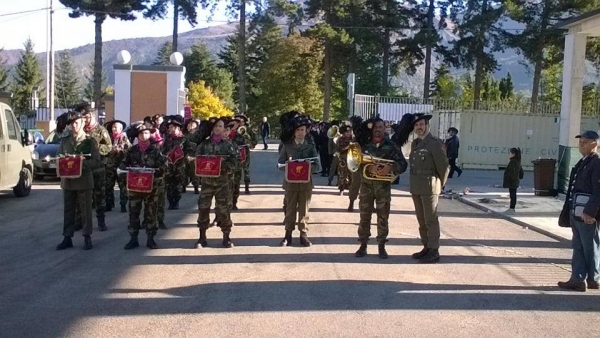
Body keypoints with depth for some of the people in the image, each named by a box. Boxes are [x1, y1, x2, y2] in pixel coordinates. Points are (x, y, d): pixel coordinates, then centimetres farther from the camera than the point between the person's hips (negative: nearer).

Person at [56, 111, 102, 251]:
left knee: (85, 210, 4)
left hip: (84, 180, -4)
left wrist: (81, 163, -22)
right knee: (68, 210, 9)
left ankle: (87, 237, 13)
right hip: (67, 180, 4)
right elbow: (58, 156, 14)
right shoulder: (64, 139, 9)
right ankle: (67, 238, 15)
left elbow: (96, 162, -7)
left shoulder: (90, 141, -4)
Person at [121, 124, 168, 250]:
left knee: (151, 212, 4)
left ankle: (150, 239, 11)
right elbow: (123, 163, 10)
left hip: (151, 185, -2)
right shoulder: (132, 150, 6)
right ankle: (133, 239, 10)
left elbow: (164, 164, -5)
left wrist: (156, 172, -21)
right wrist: (127, 169, -12)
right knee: (133, 212, 3)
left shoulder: (155, 149, 0)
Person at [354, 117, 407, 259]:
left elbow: (403, 164, -3)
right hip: (366, 184, 1)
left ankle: (382, 246, 12)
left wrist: (390, 168, -21)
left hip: (384, 185, -1)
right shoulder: (364, 144, 4)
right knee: (364, 216, 3)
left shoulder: (391, 146, 2)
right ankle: (363, 245, 12)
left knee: (383, 218, 3)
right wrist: (368, 168, -20)